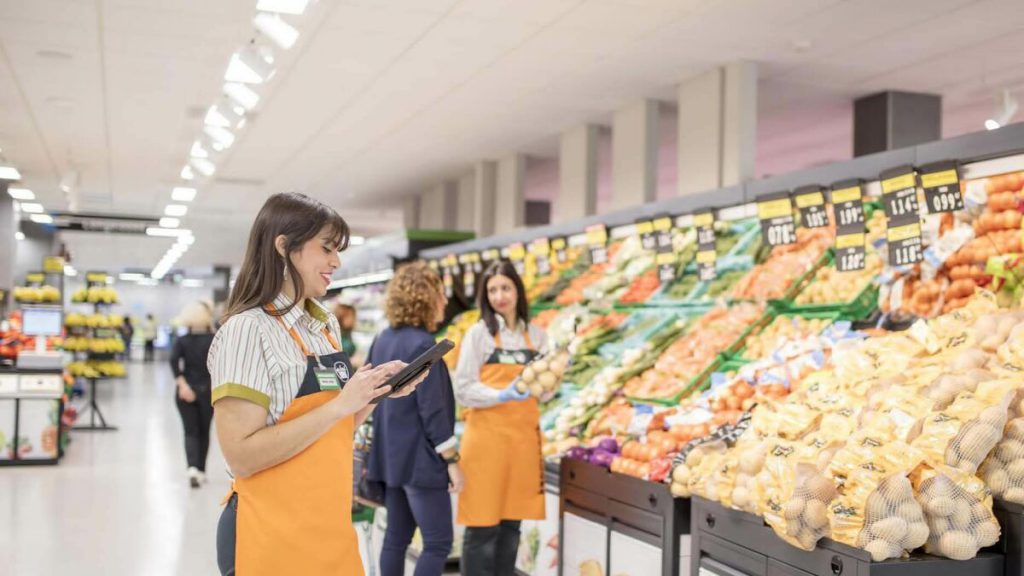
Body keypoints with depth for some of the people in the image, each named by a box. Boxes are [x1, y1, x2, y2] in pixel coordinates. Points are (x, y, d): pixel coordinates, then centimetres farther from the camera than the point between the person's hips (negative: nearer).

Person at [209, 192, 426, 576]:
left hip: (329, 527, 7)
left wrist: (375, 394, -1)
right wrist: (340, 404, -22)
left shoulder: (328, 325, 9)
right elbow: (241, 456, -22)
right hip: (273, 537, -7)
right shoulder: (247, 329, -15)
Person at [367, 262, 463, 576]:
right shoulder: (422, 344, -17)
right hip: (420, 457, -9)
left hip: (392, 454, 9)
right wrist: (451, 460, -14)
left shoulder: (383, 340, 9)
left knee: (396, 537, 13)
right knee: (438, 542, -4)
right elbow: (432, 409, -19)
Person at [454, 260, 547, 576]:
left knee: (511, 524, 10)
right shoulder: (479, 333, -3)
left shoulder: (536, 335, 10)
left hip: (524, 436, 4)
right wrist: (503, 395, -21)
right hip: (487, 436, -4)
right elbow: (463, 389, -9)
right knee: (482, 526, -2)